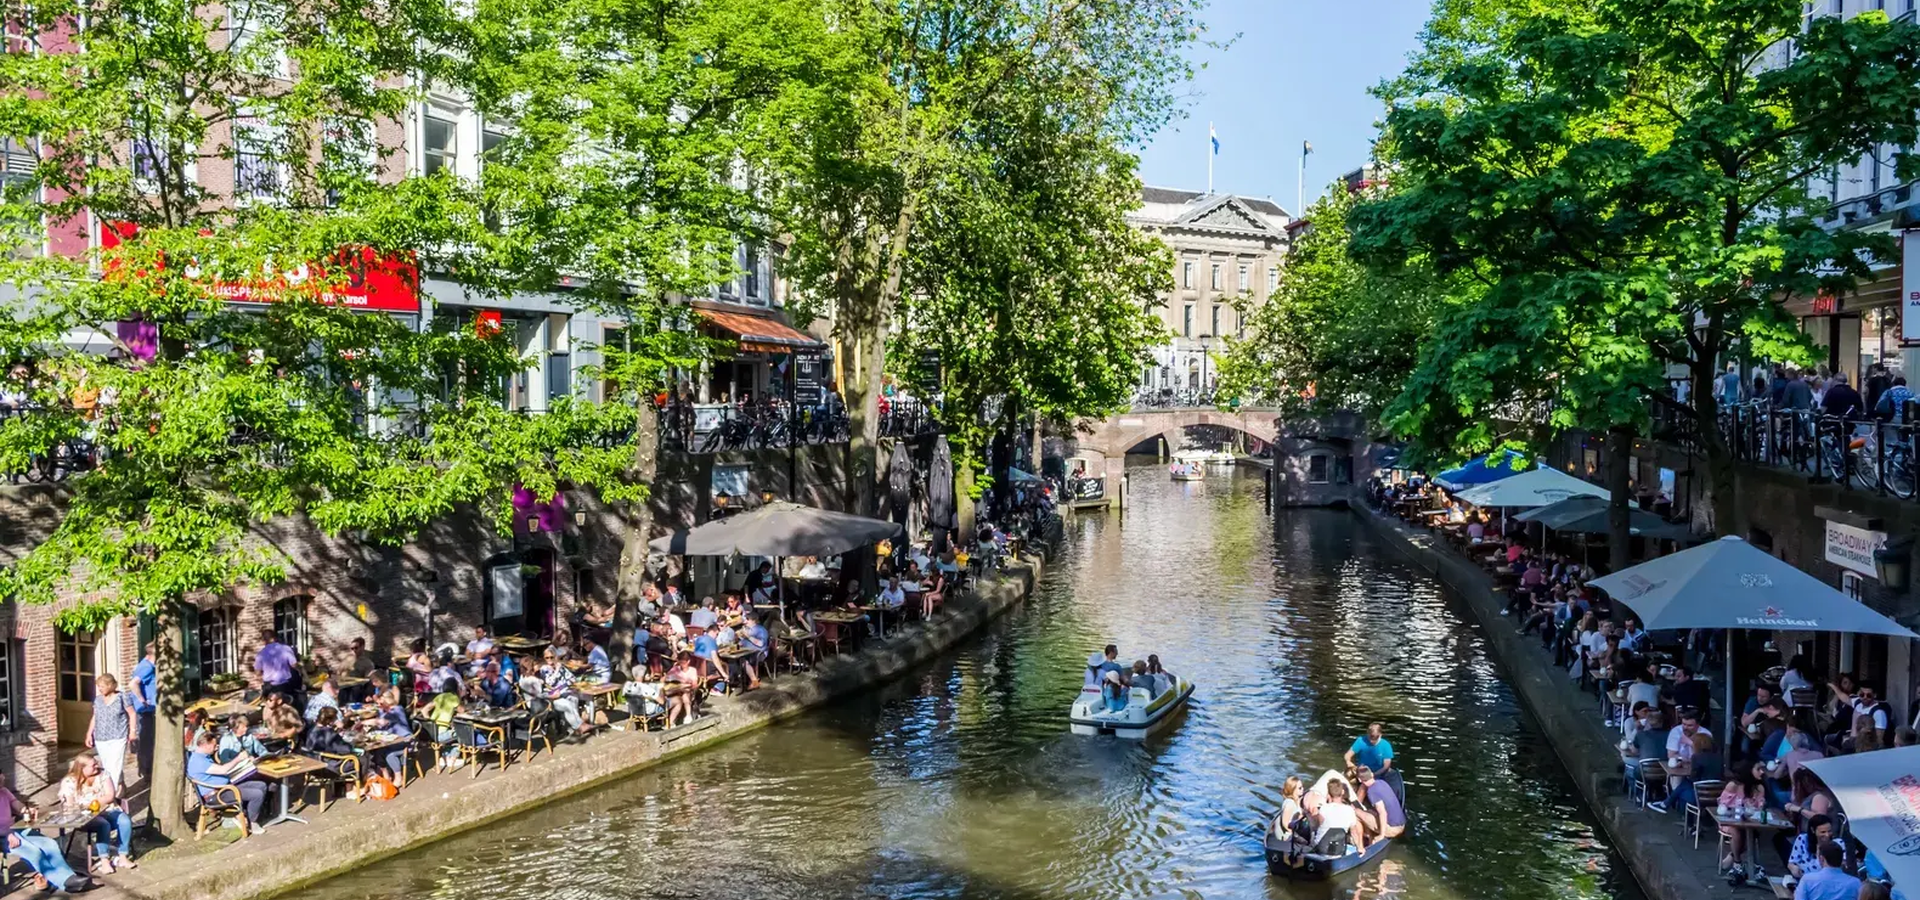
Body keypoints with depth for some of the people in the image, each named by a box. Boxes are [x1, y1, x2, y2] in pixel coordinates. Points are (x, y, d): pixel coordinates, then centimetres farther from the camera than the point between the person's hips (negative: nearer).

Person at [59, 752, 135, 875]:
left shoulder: (103, 774, 6)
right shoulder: (69, 782, -5)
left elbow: (110, 796, -1)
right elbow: (68, 806, -11)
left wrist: (95, 802, -15)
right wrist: (84, 808, -23)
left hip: (108, 811, 4)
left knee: (125, 821, -26)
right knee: (103, 825, -36)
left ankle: (122, 857, -22)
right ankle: (104, 860, -33)